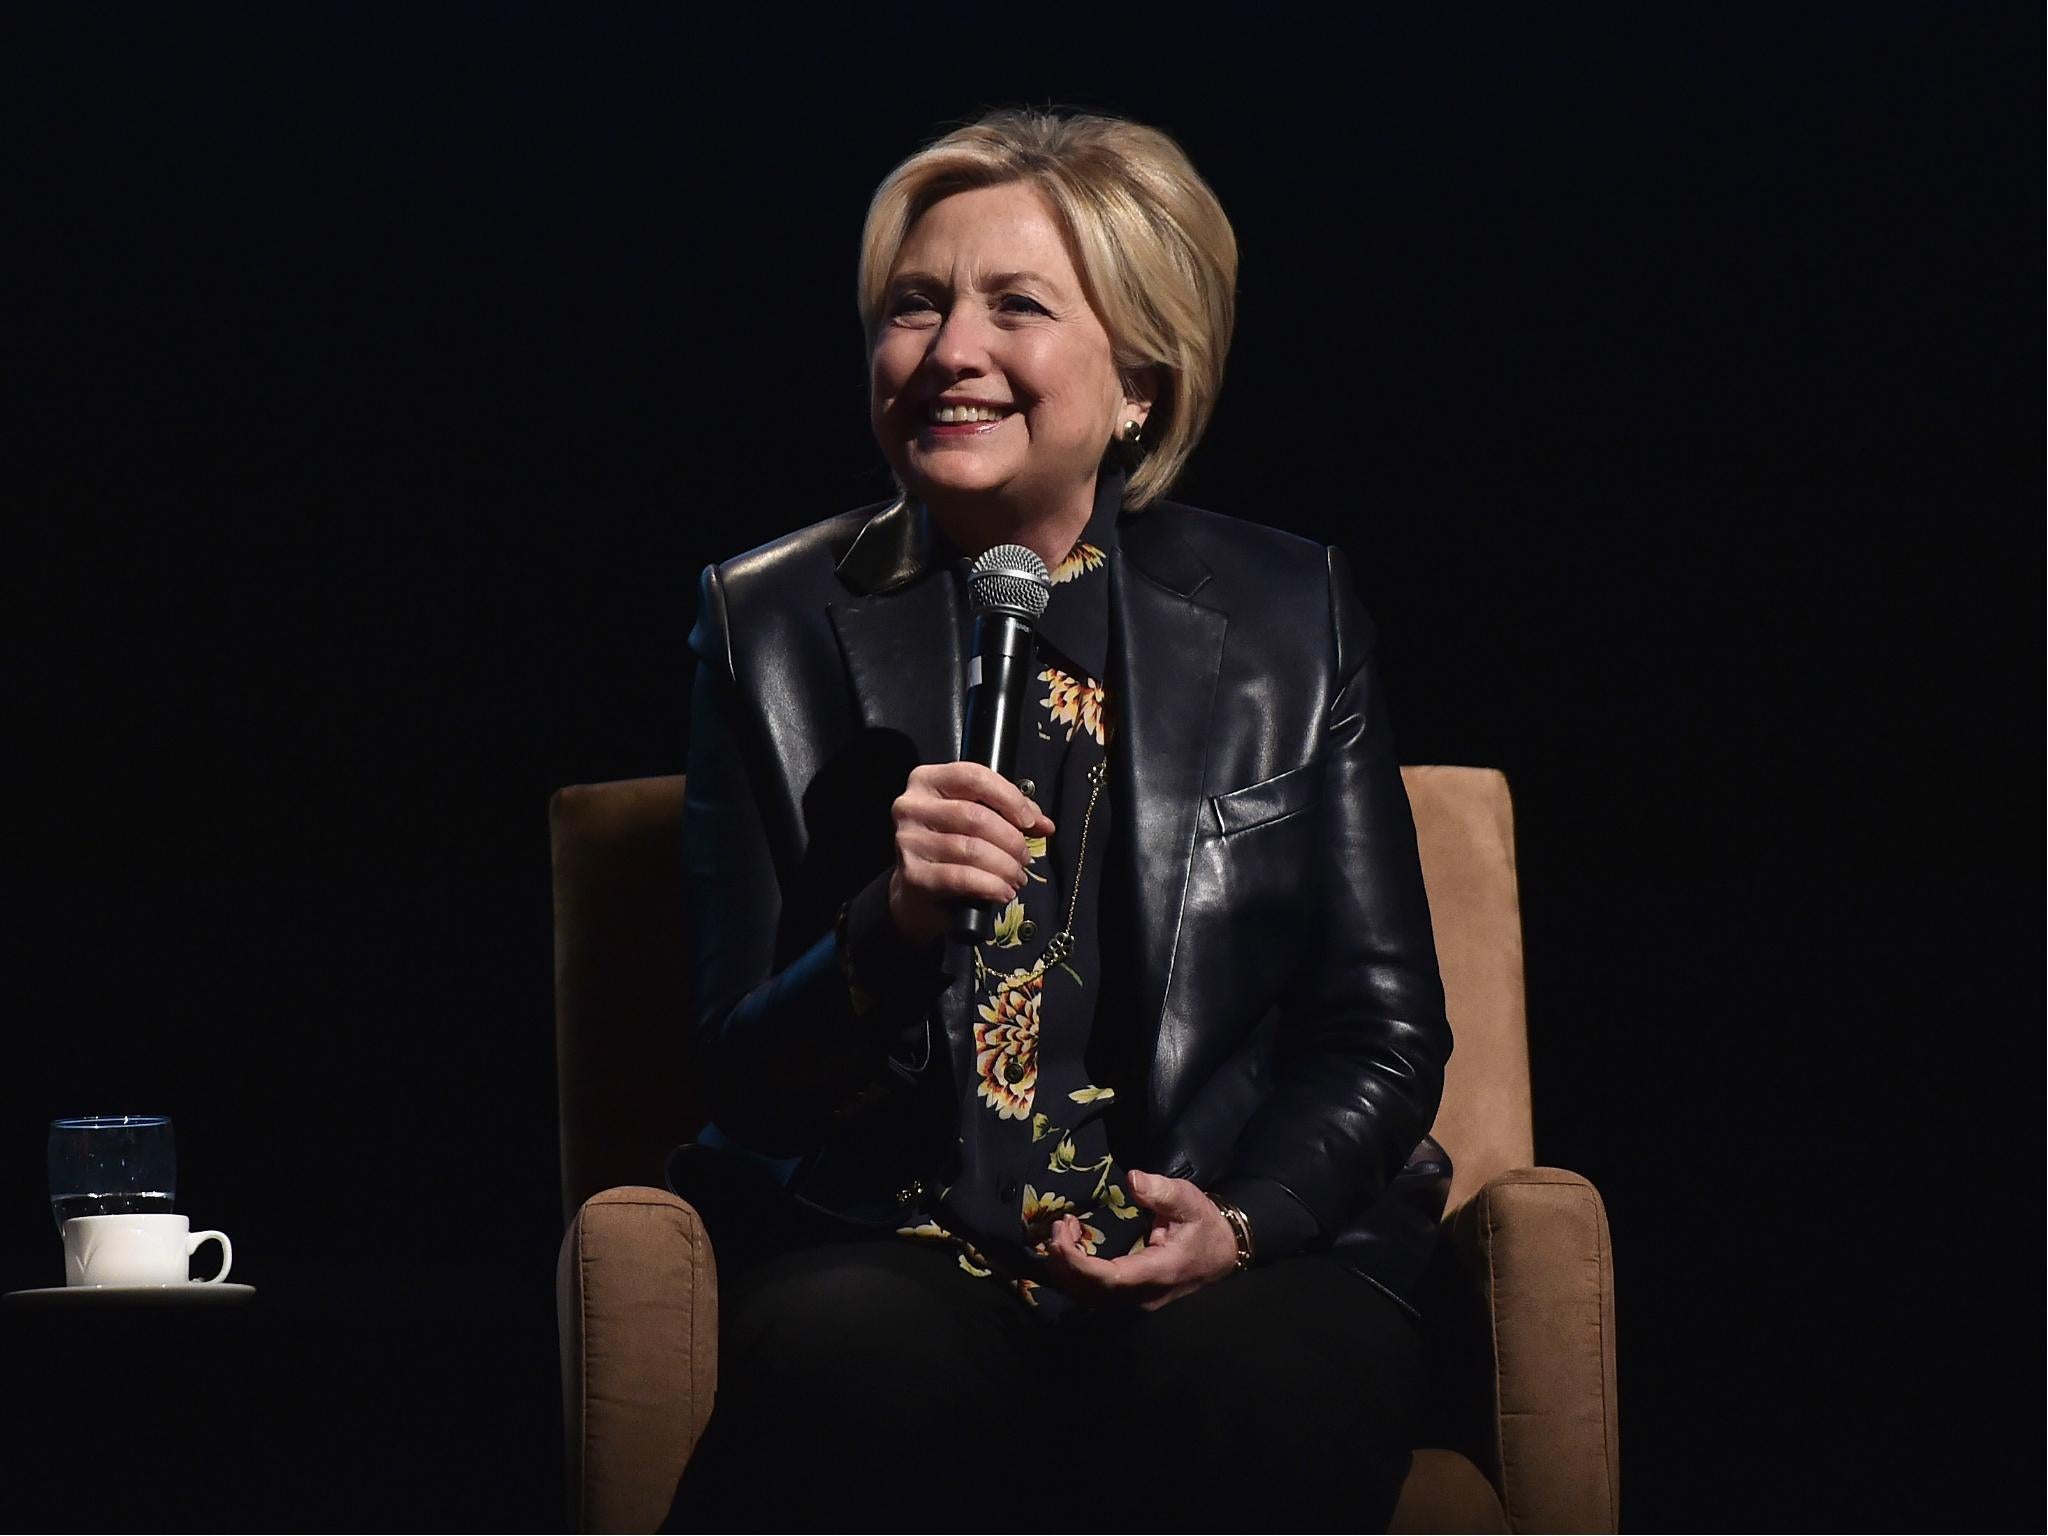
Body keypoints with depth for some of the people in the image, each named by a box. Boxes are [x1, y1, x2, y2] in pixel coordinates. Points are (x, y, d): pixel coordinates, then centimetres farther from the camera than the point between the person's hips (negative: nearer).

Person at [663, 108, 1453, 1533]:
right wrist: (891, 928, -17)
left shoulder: (1288, 613, 9)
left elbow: (1384, 1032, 10)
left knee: (1264, 1392, -35)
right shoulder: (773, 625, 7)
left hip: (1244, 1261, 1)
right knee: (869, 1377, -36)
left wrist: (1244, 1222, -9)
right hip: (881, 1241, 0)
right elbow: (744, 1076, 4)